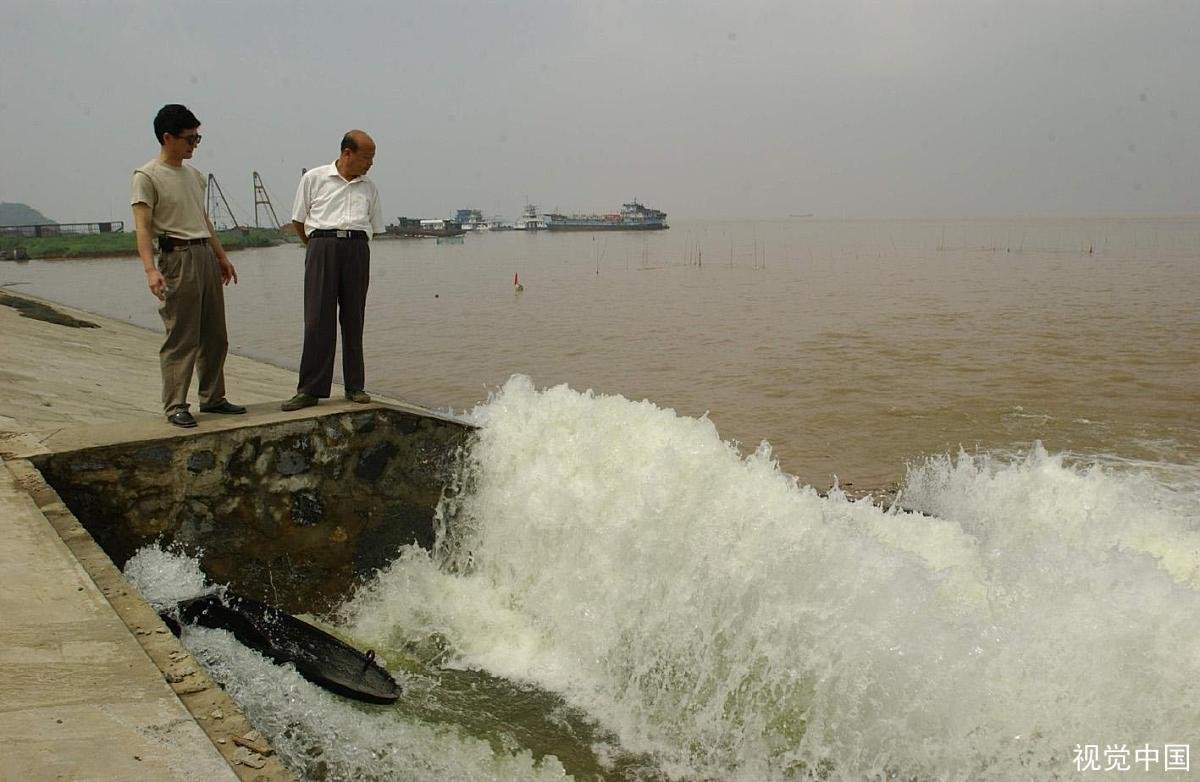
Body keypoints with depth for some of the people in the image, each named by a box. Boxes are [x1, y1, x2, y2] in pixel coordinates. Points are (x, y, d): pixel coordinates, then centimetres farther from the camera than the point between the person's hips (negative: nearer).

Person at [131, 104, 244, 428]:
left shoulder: (194, 175, 17)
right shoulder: (147, 176, -6)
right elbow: (142, 227, -14)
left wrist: (222, 257, 25)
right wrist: (151, 269, -26)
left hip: (206, 255, 8)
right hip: (177, 258, -8)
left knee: (215, 335, 11)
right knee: (181, 338, -7)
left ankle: (213, 397, 21)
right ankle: (175, 405, 0)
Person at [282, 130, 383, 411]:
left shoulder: (369, 188, 17)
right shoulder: (314, 179, 8)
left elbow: (373, 227, 21)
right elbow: (299, 221, 12)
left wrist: (354, 246, 13)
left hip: (357, 248, 3)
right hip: (322, 244, -3)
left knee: (353, 319, 3)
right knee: (318, 318, -7)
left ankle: (355, 386, 9)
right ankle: (310, 389, -4)